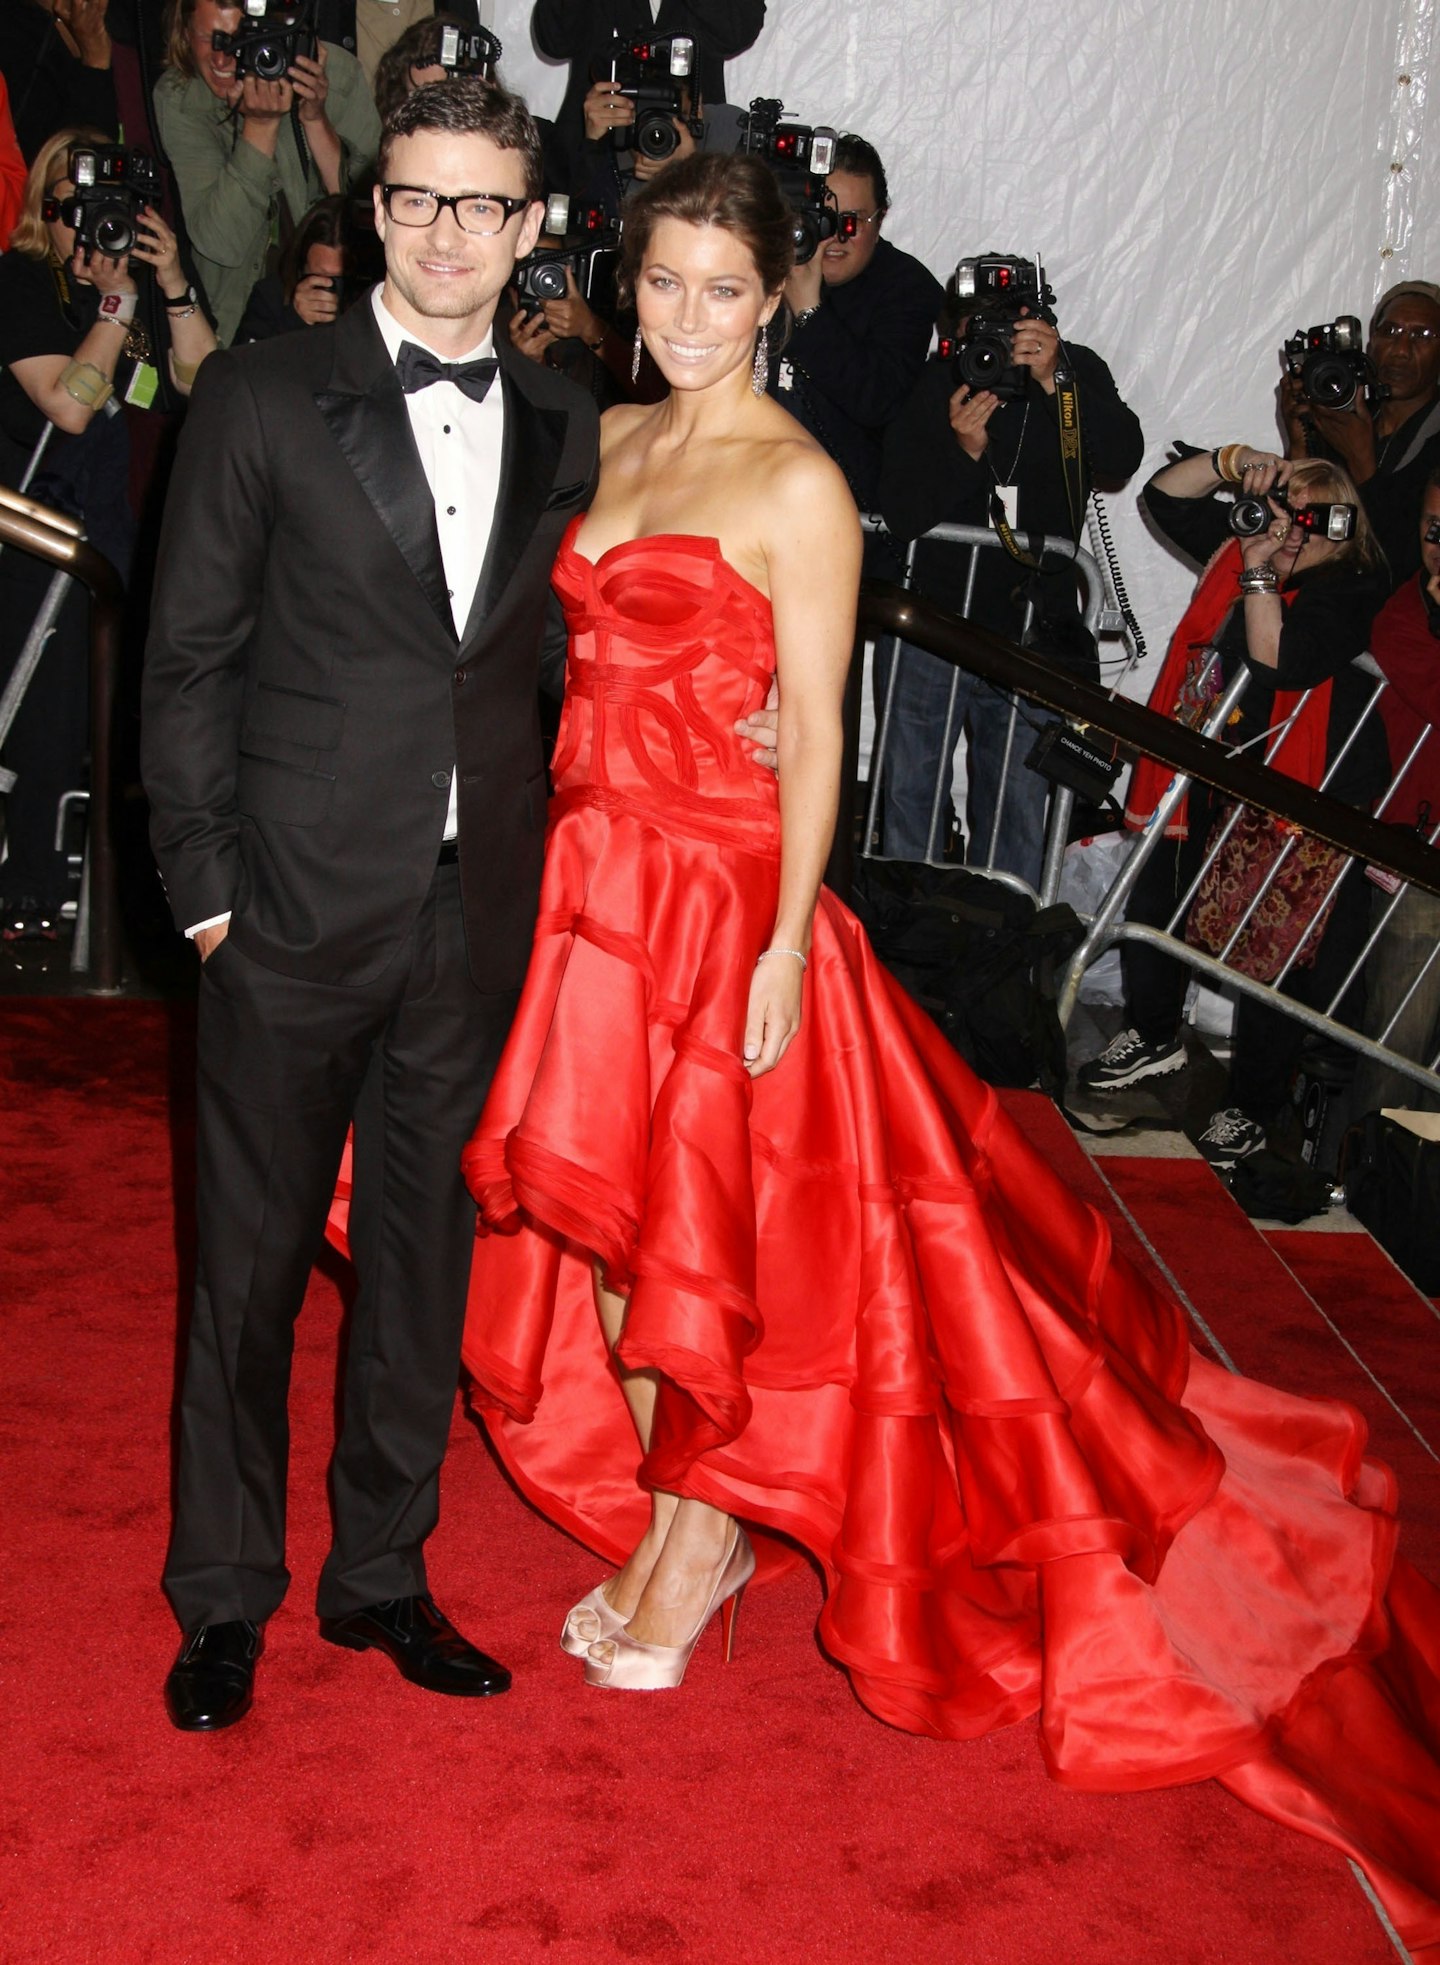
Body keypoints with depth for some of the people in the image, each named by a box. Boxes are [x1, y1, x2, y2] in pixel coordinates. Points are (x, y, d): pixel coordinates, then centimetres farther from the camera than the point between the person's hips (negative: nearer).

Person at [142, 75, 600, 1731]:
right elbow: (188, 654, -4)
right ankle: (224, 1595, 25)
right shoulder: (263, 399, -4)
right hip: (299, 906, -3)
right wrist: (202, 880, -8)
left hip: (479, 914, 4)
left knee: (424, 1250, 14)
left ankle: (379, 1573, 31)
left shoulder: (563, 429, 7)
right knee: (252, 1255, 8)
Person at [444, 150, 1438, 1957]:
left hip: (720, 889, -7)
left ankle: (708, 1532, 24)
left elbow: (815, 731, -12)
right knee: (602, 1213, 12)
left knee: (701, 1227, 2)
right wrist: (564, 848, 11)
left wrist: (784, 946, -16)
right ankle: (659, 1522, 30)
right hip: (591, 873, 7)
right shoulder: (612, 445, 11)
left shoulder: (797, 483, -9)